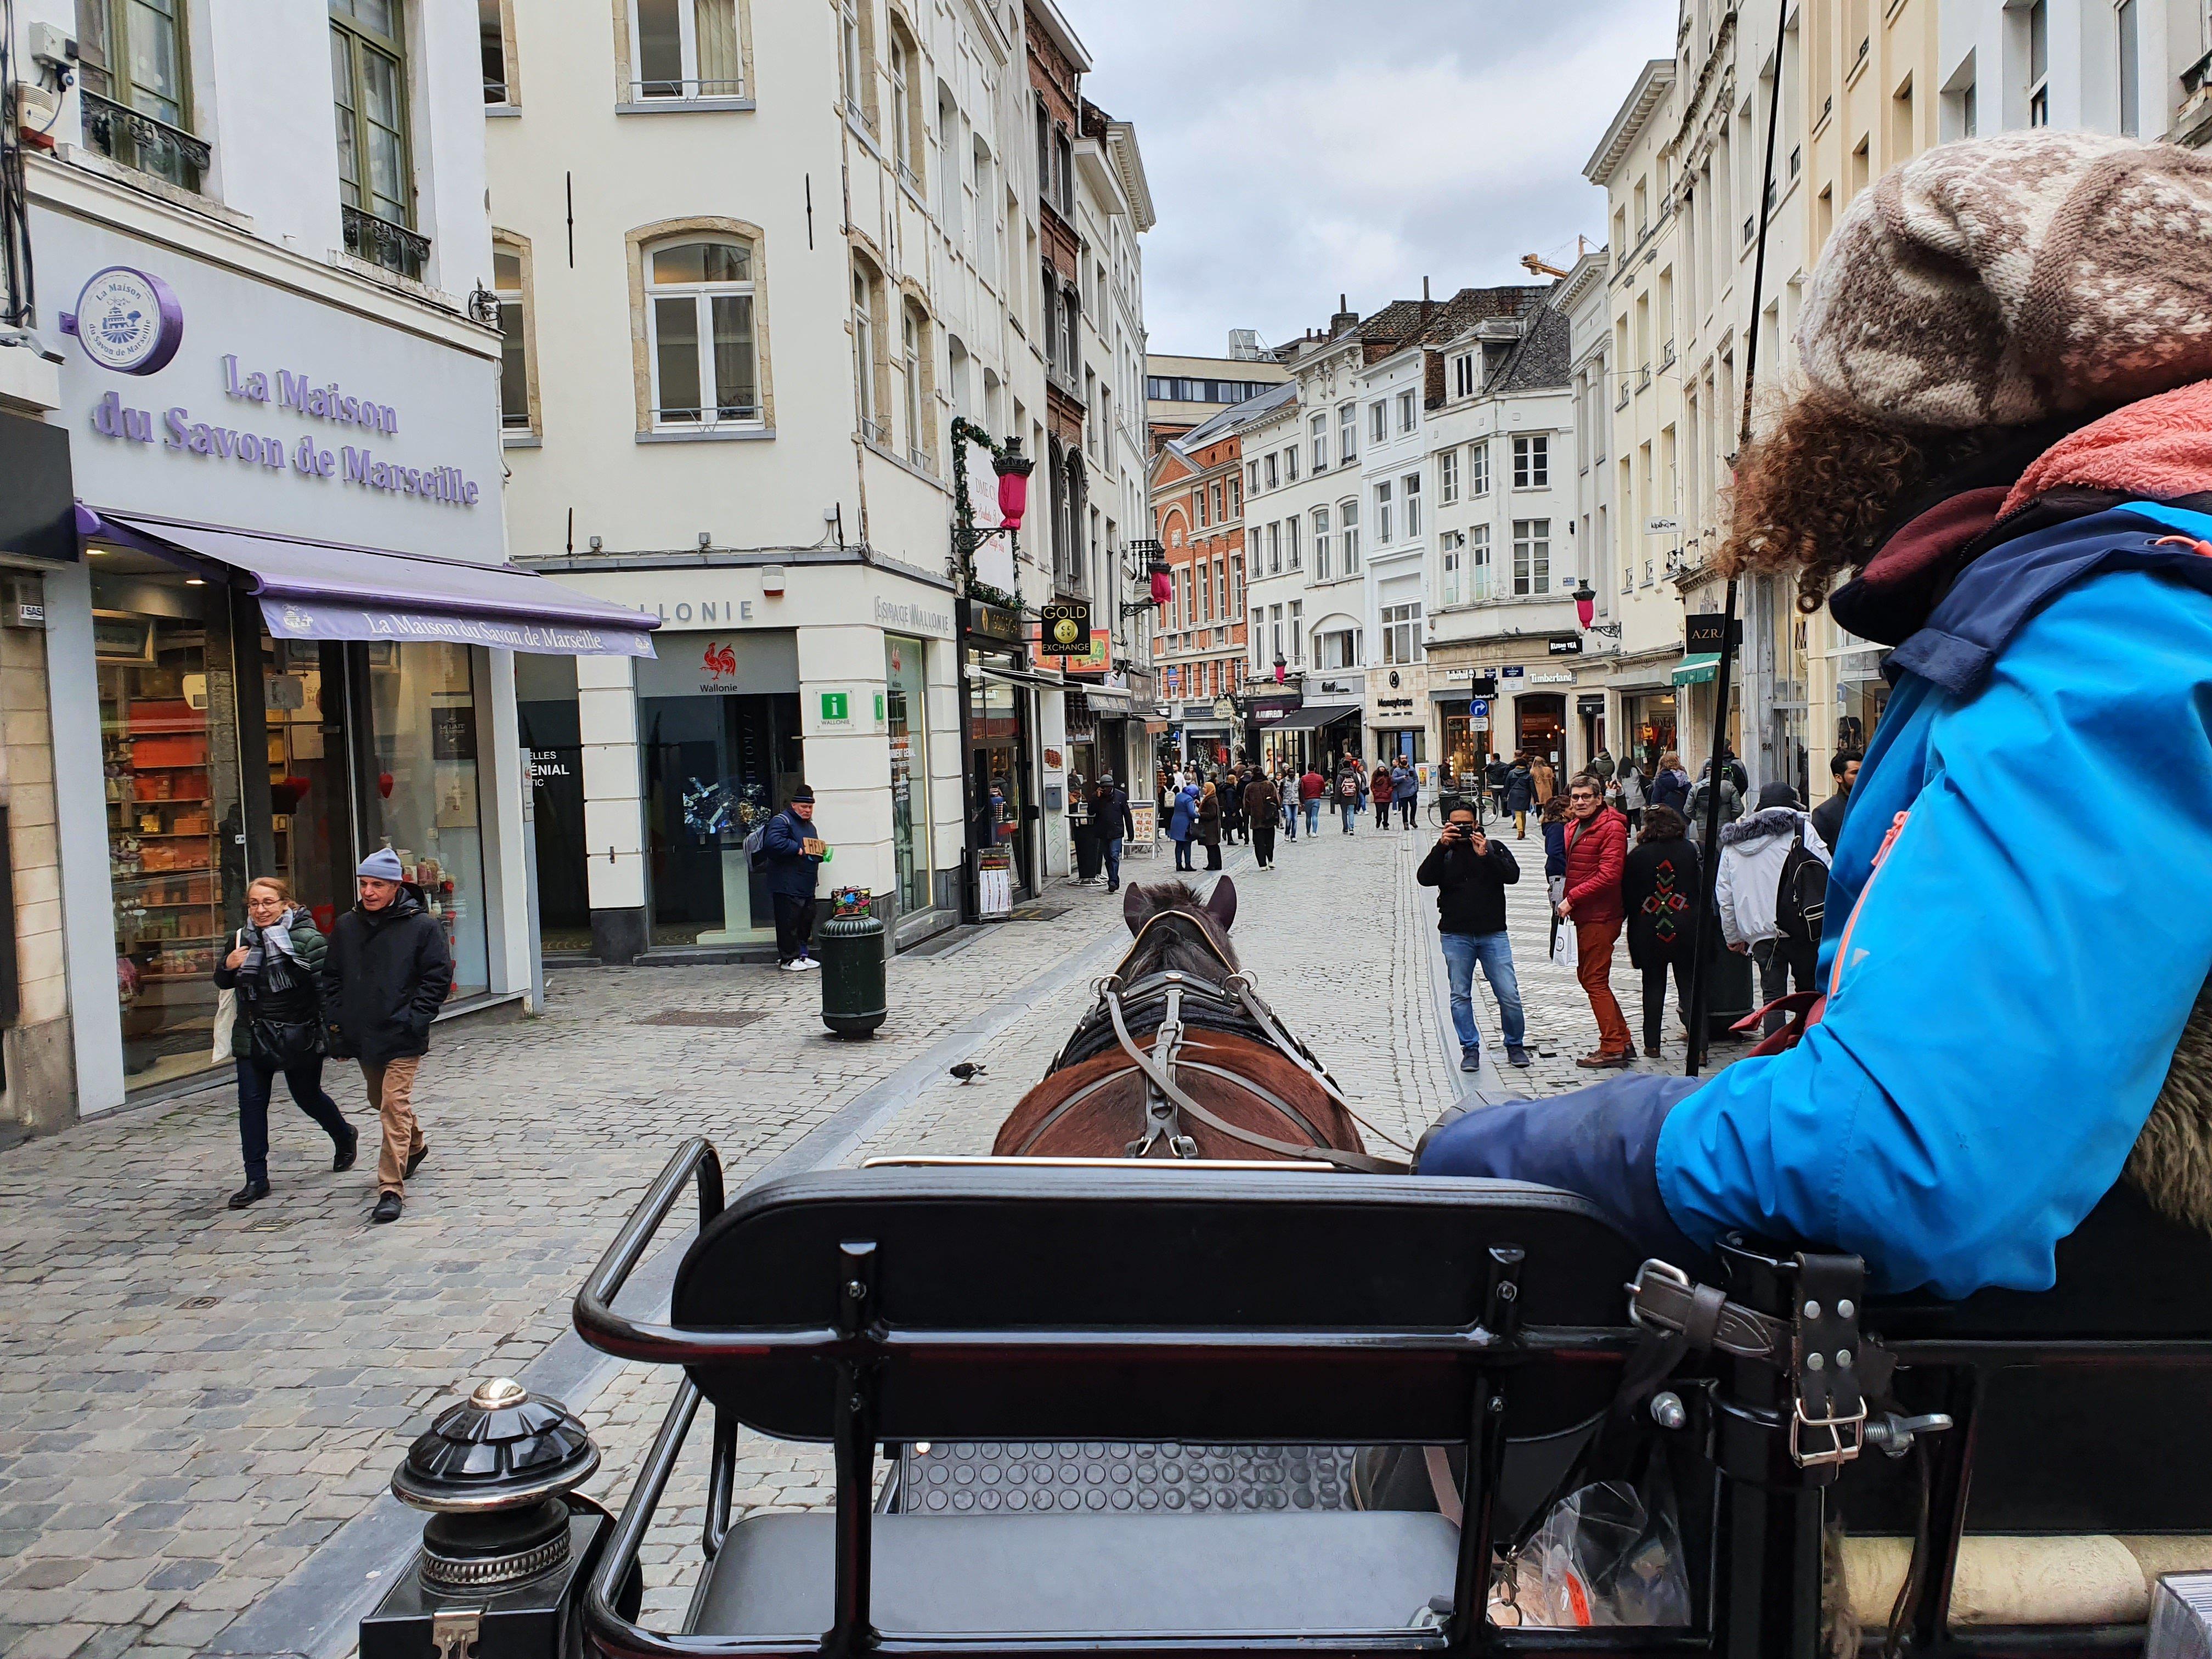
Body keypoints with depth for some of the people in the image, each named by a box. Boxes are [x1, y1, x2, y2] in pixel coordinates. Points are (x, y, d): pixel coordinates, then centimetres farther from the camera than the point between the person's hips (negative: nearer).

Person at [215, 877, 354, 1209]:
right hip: (253, 1038, 5)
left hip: (299, 1036, -5)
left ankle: (345, 1136, 42)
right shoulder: (242, 939, 4)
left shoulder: (307, 939, -14)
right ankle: (256, 1179, 8)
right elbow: (223, 984, 18)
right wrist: (227, 966, -5)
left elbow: (325, 987, -15)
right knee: (251, 1103, 0)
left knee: (307, 1096, 12)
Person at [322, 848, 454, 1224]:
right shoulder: (346, 926, 6)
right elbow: (332, 978, 13)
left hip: (402, 1038, -6)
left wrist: (414, 1019, -14)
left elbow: (438, 978, -6)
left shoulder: (422, 925, -7)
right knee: (380, 1101, 21)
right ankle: (415, 1145, 47)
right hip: (362, 1036, 6)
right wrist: (335, 1023, 4)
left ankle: (391, 1187, -8)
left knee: (395, 1105, -12)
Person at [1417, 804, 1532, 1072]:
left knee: (1509, 994, -2)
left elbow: (1513, 875, -7)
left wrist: (1485, 855, -17)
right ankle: (1470, 1049, 13)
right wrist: (1442, 846, -15)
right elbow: (1424, 878, -8)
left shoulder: (1495, 848, 8)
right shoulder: (1443, 852, 8)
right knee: (1460, 996, 3)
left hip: (1493, 934, -1)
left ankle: (1515, 1045, 15)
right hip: (1455, 936, 1)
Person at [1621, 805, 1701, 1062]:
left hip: (1649, 933, 0)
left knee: (1653, 986, 9)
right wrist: (1698, 922, 11)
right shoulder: (1691, 851, -2)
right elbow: (1704, 890, 1)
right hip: (1686, 932, 0)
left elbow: (1627, 897, 0)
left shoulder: (1637, 855, -4)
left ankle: (1652, 1044, 11)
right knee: (1689, 986, 5)